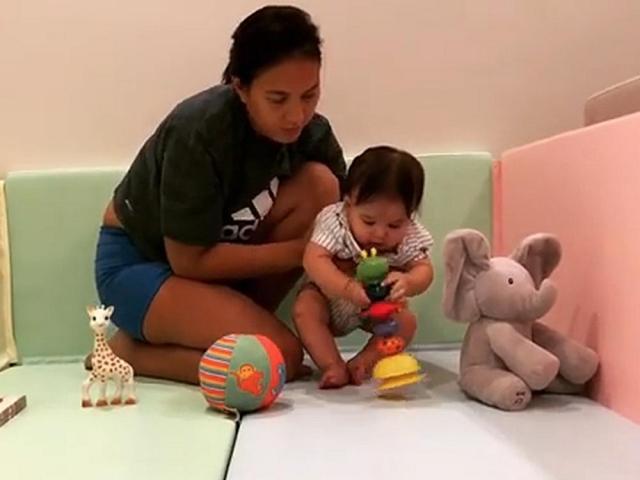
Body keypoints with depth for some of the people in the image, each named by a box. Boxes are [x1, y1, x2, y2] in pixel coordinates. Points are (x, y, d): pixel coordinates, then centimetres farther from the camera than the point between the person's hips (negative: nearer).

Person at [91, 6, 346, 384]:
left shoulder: (310, 130, -13)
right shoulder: (199, 133, -30)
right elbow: (190, 260, -25)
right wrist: (302, 250, -24)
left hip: (220, 251, 6)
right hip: (138, 262, -6)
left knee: (319, 183, -18)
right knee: (281, 357, -24)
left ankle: (239, 319, -5)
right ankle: (131, 351, -2)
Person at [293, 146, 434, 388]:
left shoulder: (410, 236, -22)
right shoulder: (333, 220, -31)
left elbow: (424, 269, -25)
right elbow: (314, 260, -38)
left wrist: (407, 282, -51)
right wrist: (348, 288, -54)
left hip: (380, 305, 2)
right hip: (330, 298, -2)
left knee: (406, 321, -19)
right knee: (305, 309, -28)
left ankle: (361, 364, -15)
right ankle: (333, 366, -23)